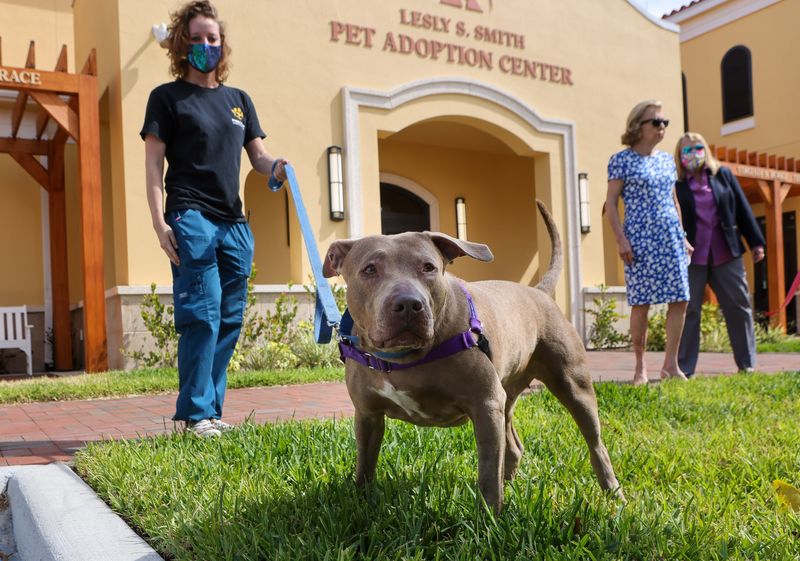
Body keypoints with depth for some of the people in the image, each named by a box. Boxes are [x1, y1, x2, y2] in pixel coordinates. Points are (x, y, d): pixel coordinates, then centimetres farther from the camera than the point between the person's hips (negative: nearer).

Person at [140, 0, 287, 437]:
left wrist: (277, 167, -8)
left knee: (230, 320, 5)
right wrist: (159, 221, -11)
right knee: (202, 315, -11)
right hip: (190, 218, -5)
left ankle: (212, 408, 14)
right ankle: (196, 413, -4)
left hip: (234, 224, 6)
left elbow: (258, 155, 17)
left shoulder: (239, 100, 19)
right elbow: (153, 163, 0)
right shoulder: (167, 97, 5)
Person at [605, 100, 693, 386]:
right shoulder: (622, 160, -2)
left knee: (680, 300, 1)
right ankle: (640, 367, 8)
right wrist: (621, 238, -13)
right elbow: (610, 203, -5)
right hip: (640, 238, -6)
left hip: (671, 237, 6)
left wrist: (683, 236, 17)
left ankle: (670, 364, 12)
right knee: (641, 302, -4)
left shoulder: (667, 160, 16)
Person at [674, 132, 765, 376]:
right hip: (692, 257, -3)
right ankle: (684, 369, 4)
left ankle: (747, 363, 18)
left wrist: (756, 242, 8)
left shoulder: (723, 175, 9)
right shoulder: (676, 185, 0)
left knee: (739, 307, 7)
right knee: (688, 311, -1)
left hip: (726, 254, 3)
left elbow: (743, 209, 10)